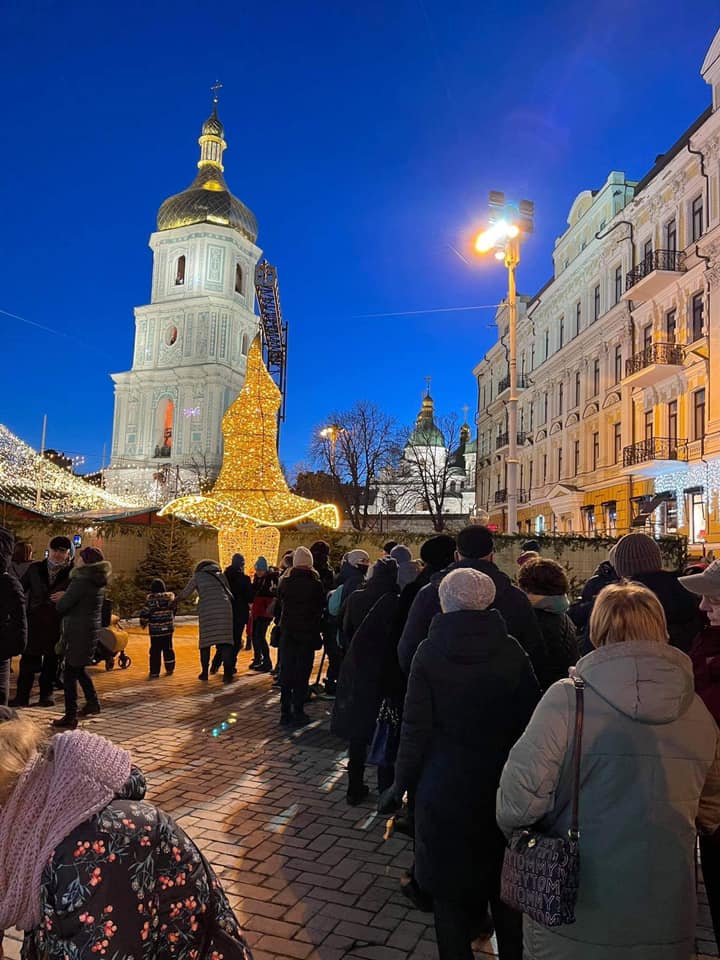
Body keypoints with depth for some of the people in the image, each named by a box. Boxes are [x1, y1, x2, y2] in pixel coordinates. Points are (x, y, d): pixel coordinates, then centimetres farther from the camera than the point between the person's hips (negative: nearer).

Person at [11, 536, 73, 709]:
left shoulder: (72, 573, -3)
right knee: (28, 659, 3)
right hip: (34, 621, 1)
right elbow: (21, 588, 8)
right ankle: (22, 695, 12)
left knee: (52, 660, 9)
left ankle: (47, 693, 22)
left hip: (58, 624, -1)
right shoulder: (35, 568, 4)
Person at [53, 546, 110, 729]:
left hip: (78, 632, -9)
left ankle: (70, 717, 3)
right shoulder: (98, 582, 8)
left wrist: (61, 598, 7)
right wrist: (66, 596, 7)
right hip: (92, 630, 9)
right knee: (79, 669, 24)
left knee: (70, 673, -1)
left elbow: (61, 607, -15)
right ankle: (93, 703, 33)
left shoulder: (81, 581, -19)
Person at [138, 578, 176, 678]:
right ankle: (170, 669, 24)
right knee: (168, 649, 16)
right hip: (168, 628, 3)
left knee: (155, 651, 2)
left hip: (155, 630, -3)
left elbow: (145, 613, -10)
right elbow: (174, 609, 10)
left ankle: (154, 672, 1)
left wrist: (143, 623, 8)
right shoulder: (170, 596, -1)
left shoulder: (150, 599, -12)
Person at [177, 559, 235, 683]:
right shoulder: (221, 576, 24)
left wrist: (176, 600, 42)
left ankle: (204, 673, 15)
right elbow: (229, 594, 23)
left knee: (205, 641, 11)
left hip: (206, 610, -1)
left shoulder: (198, 576, 18)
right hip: (224, 608, 1)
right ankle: (227, 674, -10)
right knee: (225, 641, -1)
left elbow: (185, 593, 24)